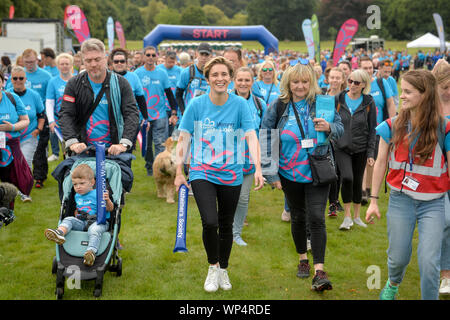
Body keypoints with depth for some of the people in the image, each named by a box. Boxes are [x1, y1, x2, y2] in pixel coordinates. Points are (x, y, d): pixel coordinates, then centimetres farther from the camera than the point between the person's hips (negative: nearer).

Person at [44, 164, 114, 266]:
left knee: (94, 230, -37)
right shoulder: (77, 196, 22)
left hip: (98, 222, -6)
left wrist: (107, 200, -26)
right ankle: (59, 233, -50)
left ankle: (91, 252, -60)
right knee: (68, 220, -17)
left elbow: (110, 209, -7)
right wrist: (76, 216, 20)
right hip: (81, 222, 6)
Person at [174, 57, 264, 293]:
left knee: (226, 225, 12)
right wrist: (179, 172, 0)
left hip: (231, 175, 1)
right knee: (210, 222, -18)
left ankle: (223, 270, 34)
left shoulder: (239, 104, -4)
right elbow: (183, 139, 0)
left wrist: (258, 168, -22)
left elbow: (251, 137, -10)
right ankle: (212, 267, 7)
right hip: (202, 173, -1)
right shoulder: (196, 104, -4)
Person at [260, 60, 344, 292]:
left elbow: (340, 129, 6)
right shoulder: (278, 107, -3)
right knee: (298, 217, 13)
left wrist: (329, 128, -19)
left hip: (318, 172, -1)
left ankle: (319, 271, -10)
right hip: (290, 174, 1)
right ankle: (303, 259, 35)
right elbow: (265, 140, -1)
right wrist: (271, 173, -5)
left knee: (316, 218, -11)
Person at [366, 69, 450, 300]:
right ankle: (393, 284, 45)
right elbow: (380, 163, 6)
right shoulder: (393, 126, -1)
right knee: (398, 257, 11)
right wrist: (373, 200, 8)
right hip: (400, 200, 2)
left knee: (429, 263, -10)